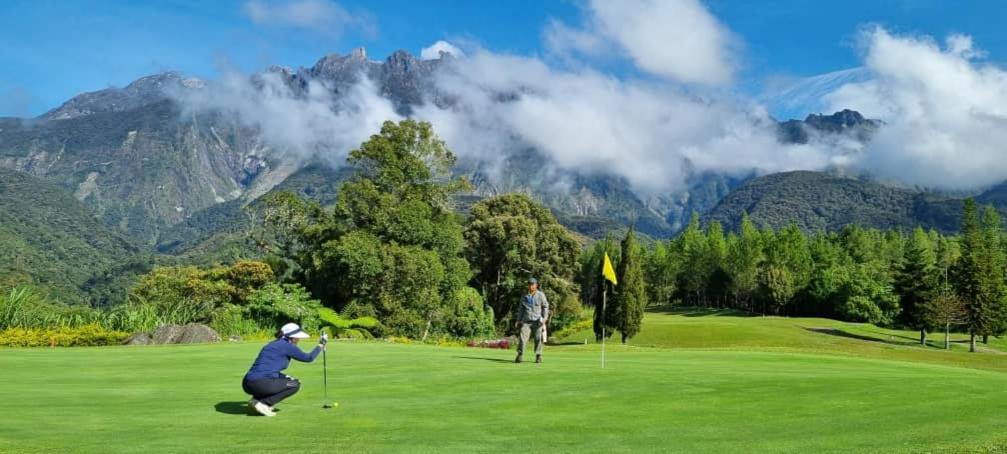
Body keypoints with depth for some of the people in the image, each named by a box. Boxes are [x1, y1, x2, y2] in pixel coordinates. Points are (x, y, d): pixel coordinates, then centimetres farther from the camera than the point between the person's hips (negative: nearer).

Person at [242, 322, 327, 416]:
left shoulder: (274, 344, 22)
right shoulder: (287, 345, -4)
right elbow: (308, 358, 1)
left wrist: (285, 377, 16)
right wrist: (321, 345, 15)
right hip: (261, 383, -9)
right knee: (295, 385, 8)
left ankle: (256, 399, 10)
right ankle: (263, 403, -5)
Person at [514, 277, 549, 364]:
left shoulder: (540, 295, 5)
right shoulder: (524, 296, 15)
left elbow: (545, 307, 4)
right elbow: (521, 309, 20)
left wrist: (545, 318, -8)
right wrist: (518, 320, 15)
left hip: (537, 321, -2)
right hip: (526, 321, 2)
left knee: (538, 338, -4)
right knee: (522, 337, -9)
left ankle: (538, 355, 6)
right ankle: (520, 355, -8)